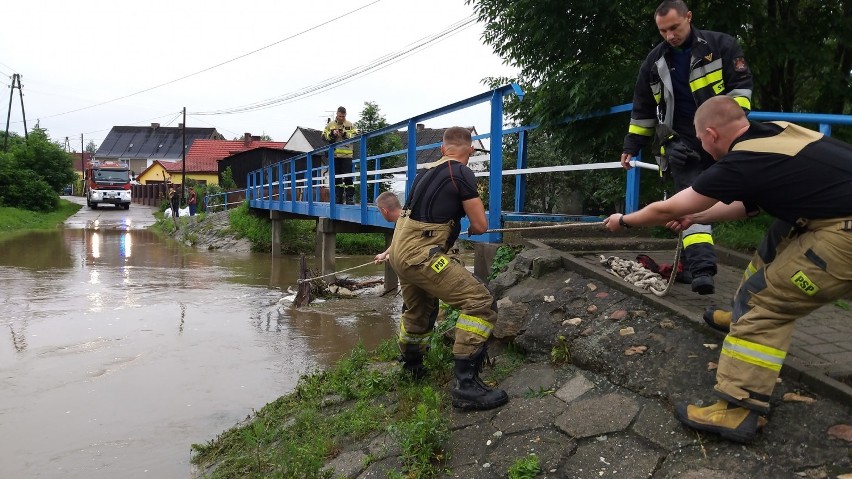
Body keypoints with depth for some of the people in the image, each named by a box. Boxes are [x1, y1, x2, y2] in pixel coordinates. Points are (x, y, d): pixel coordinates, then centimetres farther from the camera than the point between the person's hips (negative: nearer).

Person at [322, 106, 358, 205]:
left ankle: (350, 198, -2)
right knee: (336, 177, 7)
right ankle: (338, 198, 14)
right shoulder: (330, 124, 10)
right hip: (334, 155, 2)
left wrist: (346, 134, -13)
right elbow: (324, 136, 6)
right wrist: (332, 134, -10)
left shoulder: (350, 125, 5)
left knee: (348, 177, -5)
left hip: (347, 155, -2)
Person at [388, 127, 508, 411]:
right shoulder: (462, 174, -8)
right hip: (420, 254, -9)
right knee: (480, 303, -11)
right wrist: (471, 228, 15)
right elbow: (480, 225, -7)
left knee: (420, 310, 30)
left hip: (400, 250, 9)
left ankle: (411, 367, 51)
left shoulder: (427, 172, 14)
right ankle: (466, 385, -15)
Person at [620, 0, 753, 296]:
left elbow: (741, 85, -1)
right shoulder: (654, 63, 7)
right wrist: (631, 147, 13)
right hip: (681, 144, 0)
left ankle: (693, 262, 23)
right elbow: (642, 111, 14)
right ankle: (701, 268, -22)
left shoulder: (721, 45, -1)